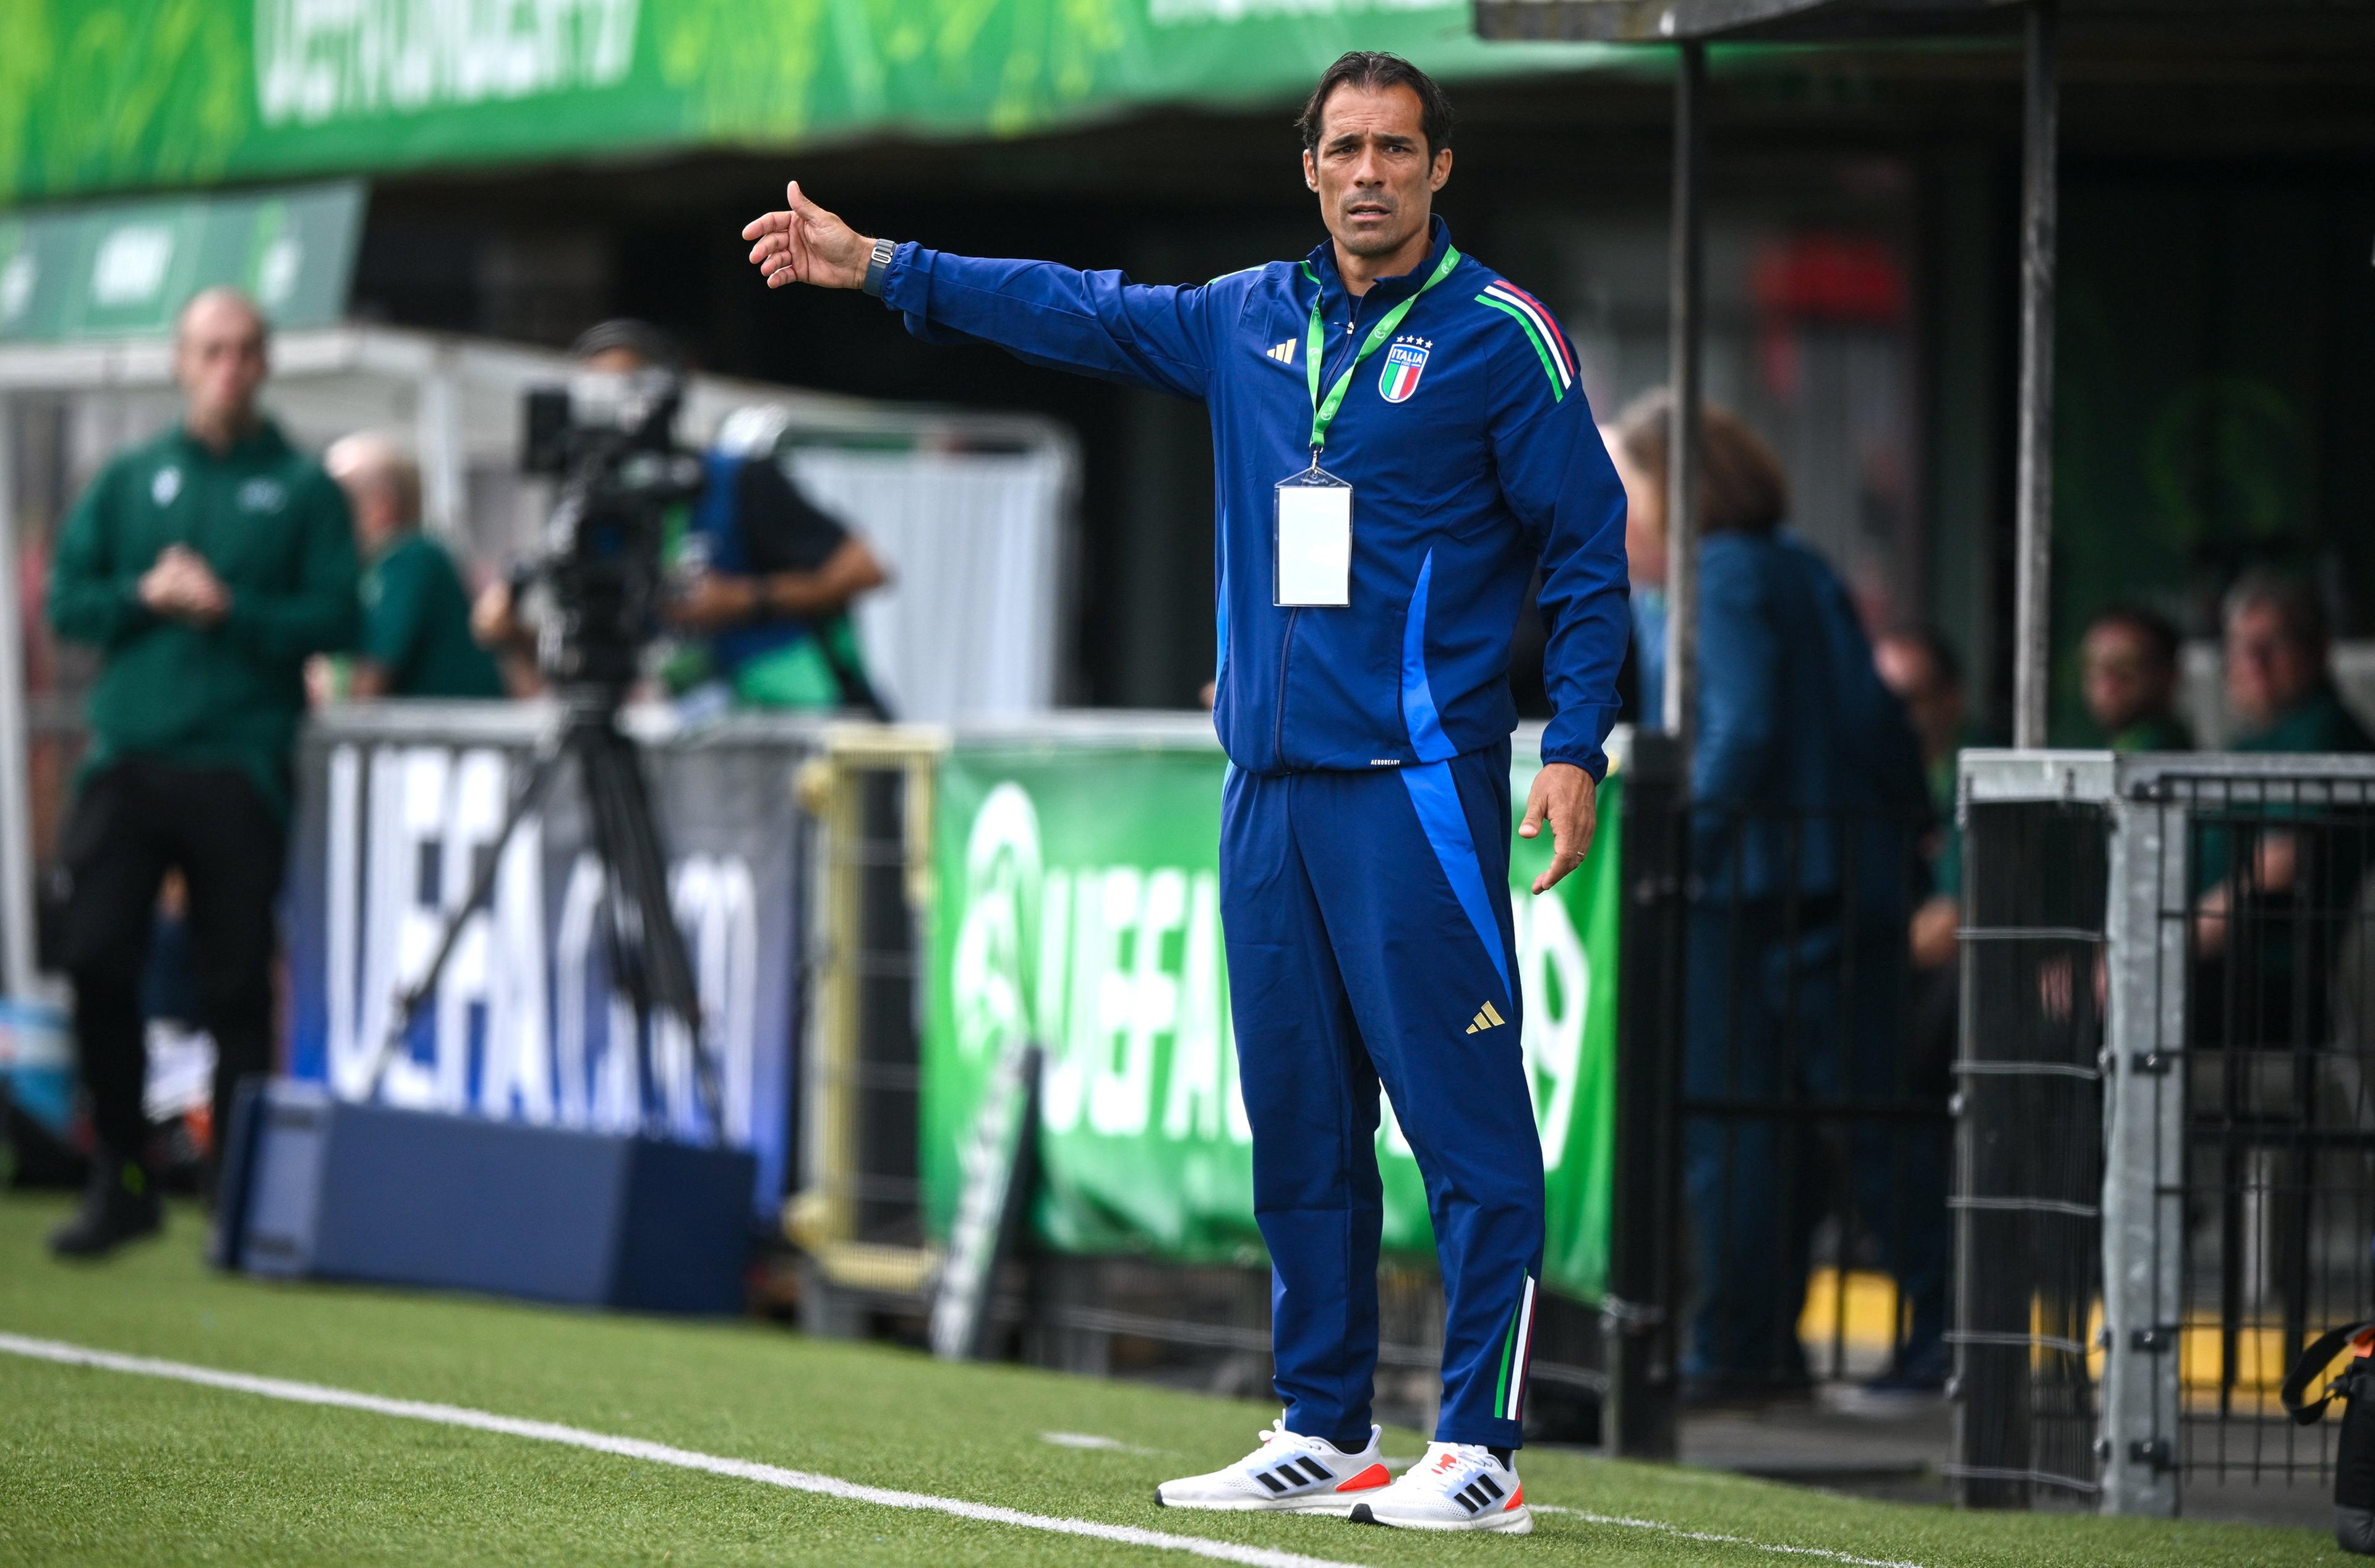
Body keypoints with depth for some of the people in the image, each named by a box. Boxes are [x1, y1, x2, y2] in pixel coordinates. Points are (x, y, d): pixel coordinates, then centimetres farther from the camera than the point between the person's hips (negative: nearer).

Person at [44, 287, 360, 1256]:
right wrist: (144, 596, -9)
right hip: (126, 757, 2)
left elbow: (333, 622, -4)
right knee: (98, 958, -5)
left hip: (241, 766, -2)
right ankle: (120, 1181, 7)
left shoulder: (304, 489, 5)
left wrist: (230, 608, -15)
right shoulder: (129, 481, 13)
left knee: (237, 985, 0)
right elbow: (67, 602, 7)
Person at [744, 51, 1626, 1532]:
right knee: (1298, 1121, 9)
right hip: (1269, 785, 6)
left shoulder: (1499, 337, -2)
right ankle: (1324, 1435, 17)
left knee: (1465, 1123, -9)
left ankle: (1481, 1452, -9)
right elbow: (1079, 311, 27)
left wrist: (1575, 749, -11)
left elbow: (1589, 549, -2)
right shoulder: (1249, 321, 14)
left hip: (1420, 787, -6)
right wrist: (882, 267, 26)